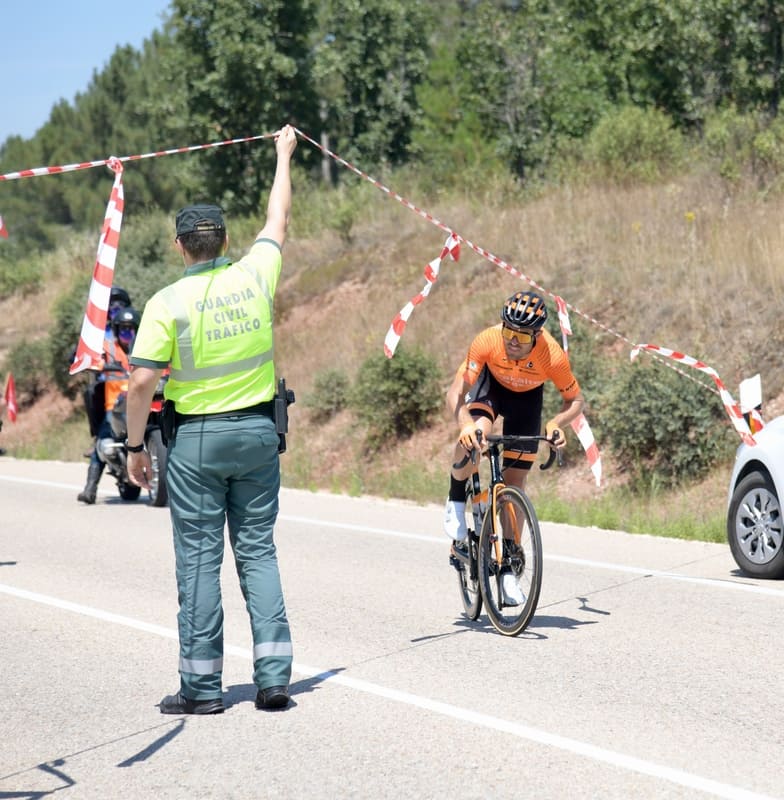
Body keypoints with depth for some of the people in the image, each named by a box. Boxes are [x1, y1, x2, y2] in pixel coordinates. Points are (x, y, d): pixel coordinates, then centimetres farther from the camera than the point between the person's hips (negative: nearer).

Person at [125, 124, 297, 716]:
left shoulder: (168, 302, -11)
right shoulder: (255, 275, -1)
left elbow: (142, 382, -13)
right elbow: (279, 220, 17)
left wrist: (135, 446, -2)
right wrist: (284, 155, 32)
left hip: (196, 438, -3)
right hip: (259, 430, 3)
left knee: (199, 559, 2)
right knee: (258, 551, 9)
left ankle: (202, 686, 5)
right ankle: (274, 676, 4)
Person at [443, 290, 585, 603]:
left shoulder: (552, 355, -35)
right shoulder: (487, 341, -36)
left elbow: (576, 400, -18)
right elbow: (455, 394, -32)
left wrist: (556, 424, -38)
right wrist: (466, 424, -51)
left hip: (527, 397, 1)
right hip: (491, 383, -1)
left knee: (515, 481, -1)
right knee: (473, 438, -33)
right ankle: (456, 503, -5)